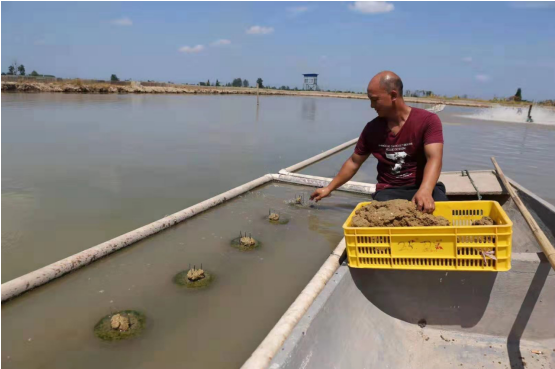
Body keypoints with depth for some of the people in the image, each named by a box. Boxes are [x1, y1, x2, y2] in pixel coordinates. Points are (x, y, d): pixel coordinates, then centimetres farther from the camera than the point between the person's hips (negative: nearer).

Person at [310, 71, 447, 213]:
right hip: (388, 191, 1)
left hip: (423, 187, -1)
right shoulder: (372, 128, 4)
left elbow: (434, 158, -22)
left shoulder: (428, 120, -7)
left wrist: (425, 191, -42)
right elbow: (354, 162, 15)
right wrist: (329, 188, 18)